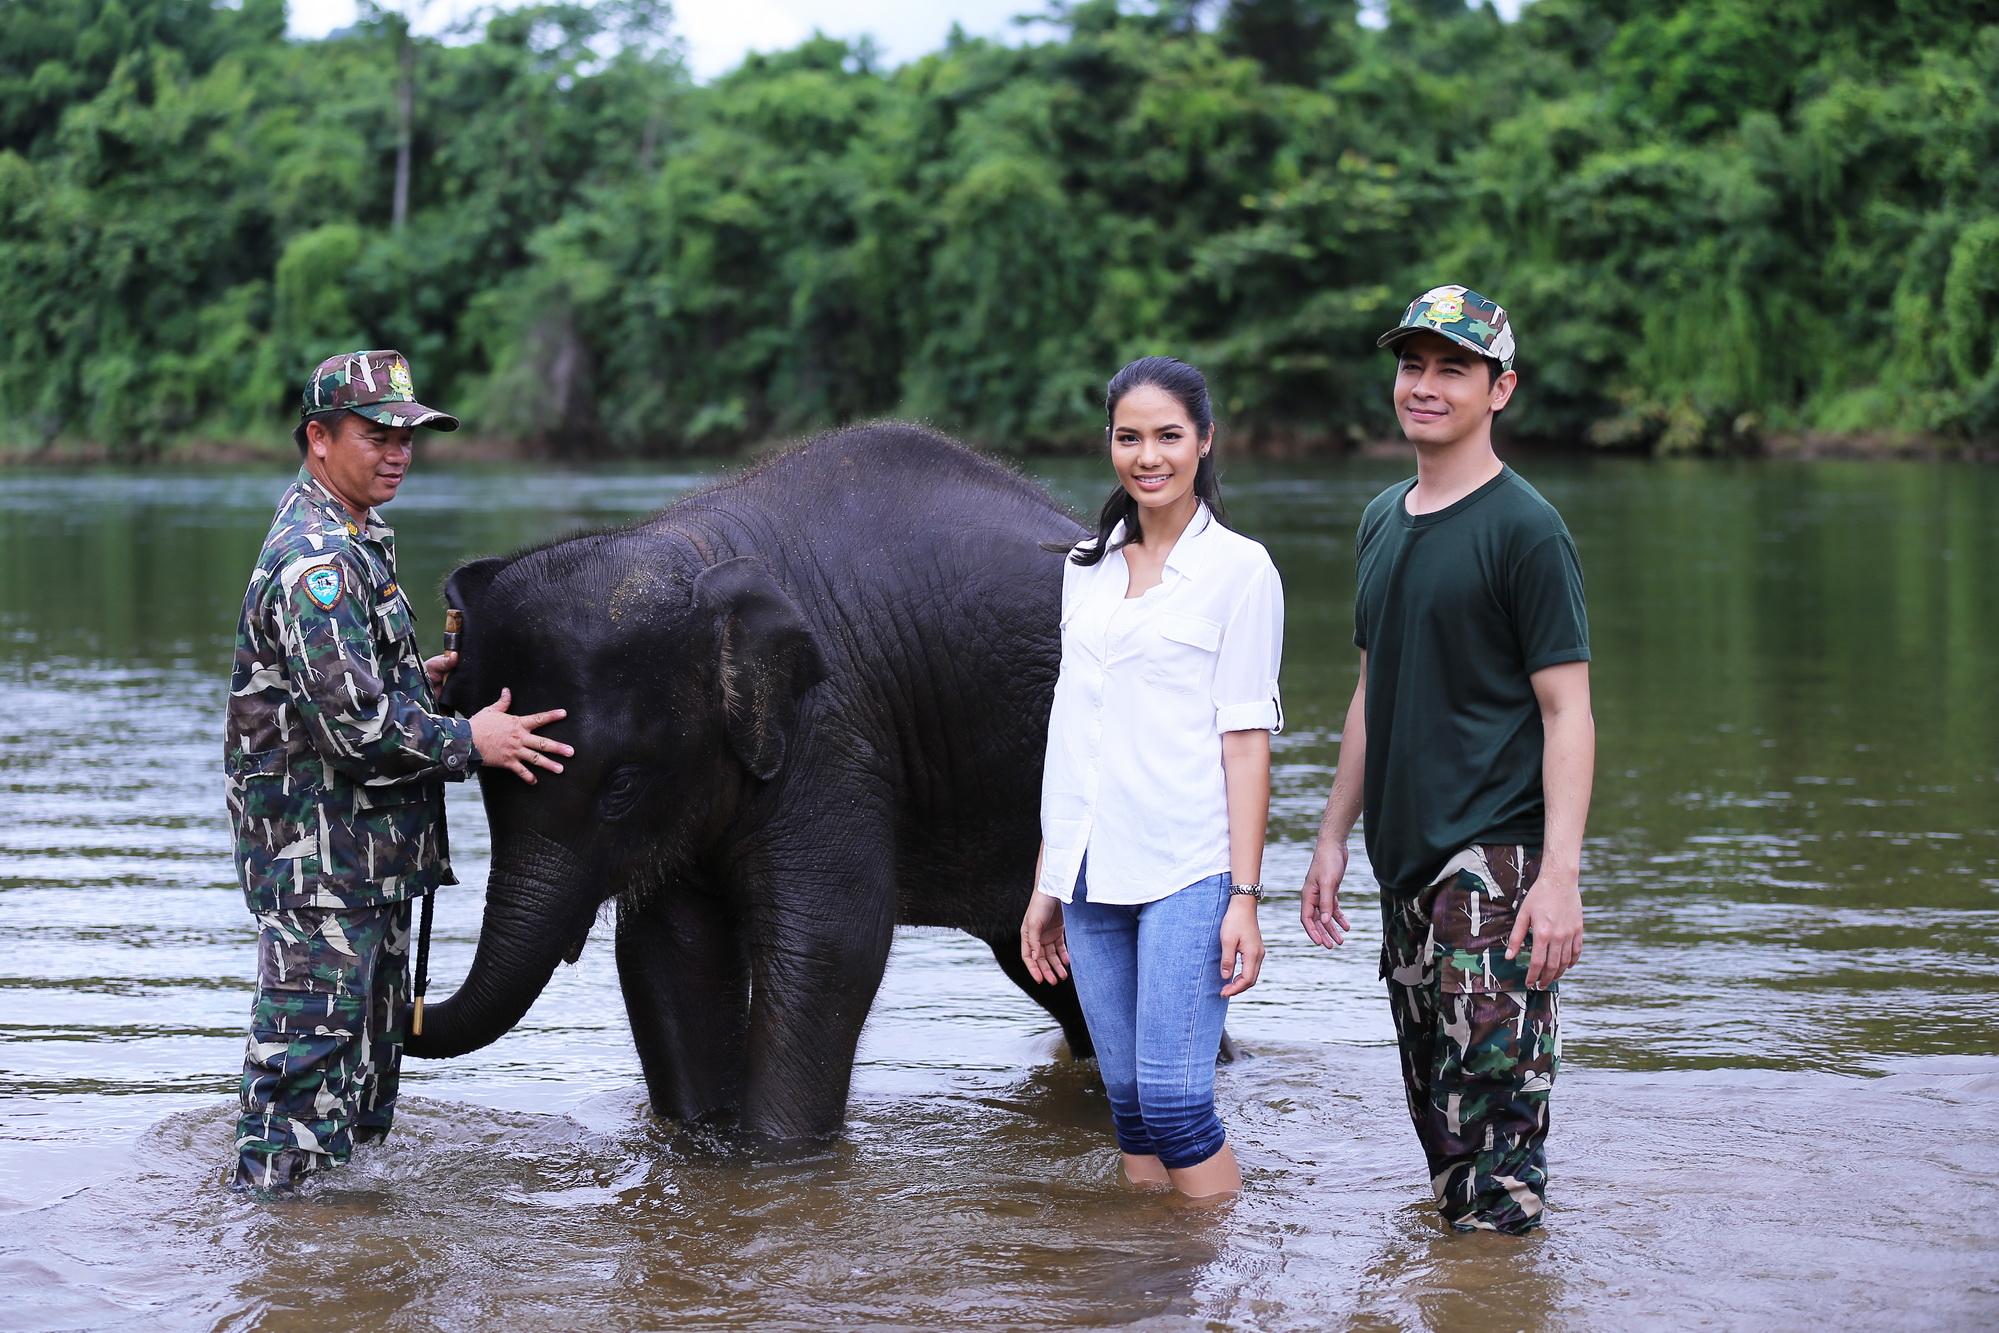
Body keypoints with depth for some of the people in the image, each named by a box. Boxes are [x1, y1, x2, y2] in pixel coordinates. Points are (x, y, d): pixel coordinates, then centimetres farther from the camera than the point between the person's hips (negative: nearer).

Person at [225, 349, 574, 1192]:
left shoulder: (348, 538, 15)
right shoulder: (313, 563, -21)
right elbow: (354, 728, -25)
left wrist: (415, 677, 14)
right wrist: (470, 742, -15)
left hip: (369, 852, 11)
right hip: (317, 853, -11)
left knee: (370, 1047, 19)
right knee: (306, 1056, -5)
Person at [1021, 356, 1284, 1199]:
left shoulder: (1240, 569, -2)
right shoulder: (1086, 567, 13)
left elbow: (1246, 741, -6)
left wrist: (1244, 898, -11)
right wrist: (1048, 884, 13)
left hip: (1188, 872, -5)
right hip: (1093, 873, 5)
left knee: (1173, 1100, -10)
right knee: (1127, 1099, 7)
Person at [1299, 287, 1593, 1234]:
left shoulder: (1524, 529, -8)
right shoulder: (1382, 520, 15)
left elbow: (1567, 711, -11)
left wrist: (1559, 876, -19)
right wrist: (1335, 838, 19)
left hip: (1496, 862, -7)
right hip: (1407, 867, 7)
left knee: (1495, 1094, -10)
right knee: (1433, 1103, 11)